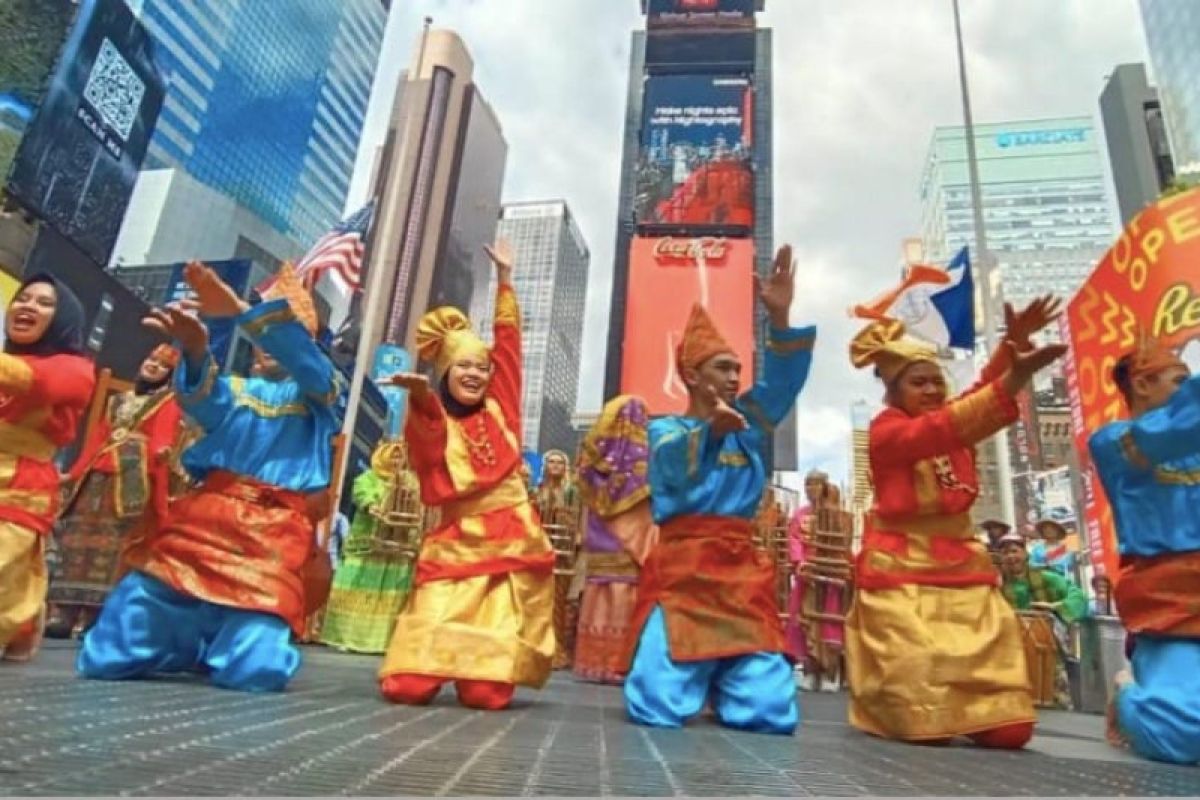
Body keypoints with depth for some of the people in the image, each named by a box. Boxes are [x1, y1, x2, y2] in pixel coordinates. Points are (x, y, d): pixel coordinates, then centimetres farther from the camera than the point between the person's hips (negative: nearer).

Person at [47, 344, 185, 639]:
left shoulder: (168, 404, 6)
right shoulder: (119, 400, 25)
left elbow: (163, 437, -12)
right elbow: (97, 438, 23)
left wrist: (162, 451, -36)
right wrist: (75, 473, 20)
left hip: (134, 480, -7)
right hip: (98, 476, 7)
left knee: (112, 544, -10)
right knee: (80, 538, 4)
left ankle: (92, 613, -9)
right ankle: (63, 609, 8)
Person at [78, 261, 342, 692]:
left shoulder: (321, 390, 14)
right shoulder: (235, 389, 21)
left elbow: (305, 359, -10)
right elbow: (204, 402, -4)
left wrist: (241, 310, -26)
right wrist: (196, 353, -27)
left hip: (276, 533, -3)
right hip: (204, 518, 3)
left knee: (252, 672, -20)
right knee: (106, 657, -5)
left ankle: (243, 634, 16)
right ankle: (196, 639, 24)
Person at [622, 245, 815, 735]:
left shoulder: (748, 423, 17)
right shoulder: (664, 430, 7)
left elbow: (783, 383, 2)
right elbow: (673, 464, -16)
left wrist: (780, 318, -14)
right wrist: (710, 430, -37)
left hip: (743, 570, 4)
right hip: (680, 569, -3)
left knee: (771, 714, -8)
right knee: (658, 711, -14)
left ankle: (721, 679, 25)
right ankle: (696, 673, 20)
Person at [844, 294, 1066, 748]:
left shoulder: (952, 428, 10)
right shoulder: (886, 432, -9)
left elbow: (984, 390, -8)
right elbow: (936, 431, -29)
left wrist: (1015, 343, -26)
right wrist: (1012, 382, -40)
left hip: (963, 573, 6)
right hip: (900, 577, -6)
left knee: (1009, 728, 1)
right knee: (926, 724, -6)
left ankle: (954, 700, 32)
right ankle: (880, 702, 26)